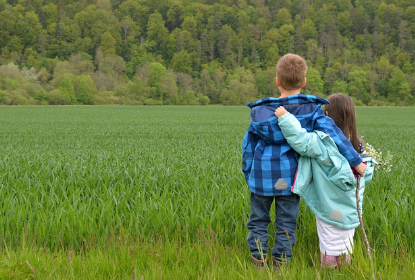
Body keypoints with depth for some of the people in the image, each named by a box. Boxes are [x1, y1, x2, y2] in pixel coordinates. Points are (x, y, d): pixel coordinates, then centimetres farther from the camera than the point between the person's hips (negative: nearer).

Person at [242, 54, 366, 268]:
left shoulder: (261, 111, -6)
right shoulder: (311, 110, -9)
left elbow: (248, 144, 2)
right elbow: (333, 134, -16)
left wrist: (248, 175, 14)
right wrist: (356, 161, -12)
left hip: (263, 177, 0)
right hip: (290, 177, 0)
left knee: (258, 220, 15)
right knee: (286, 221, 12)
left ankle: (258, 259, 16)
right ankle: (281, 260, 16)